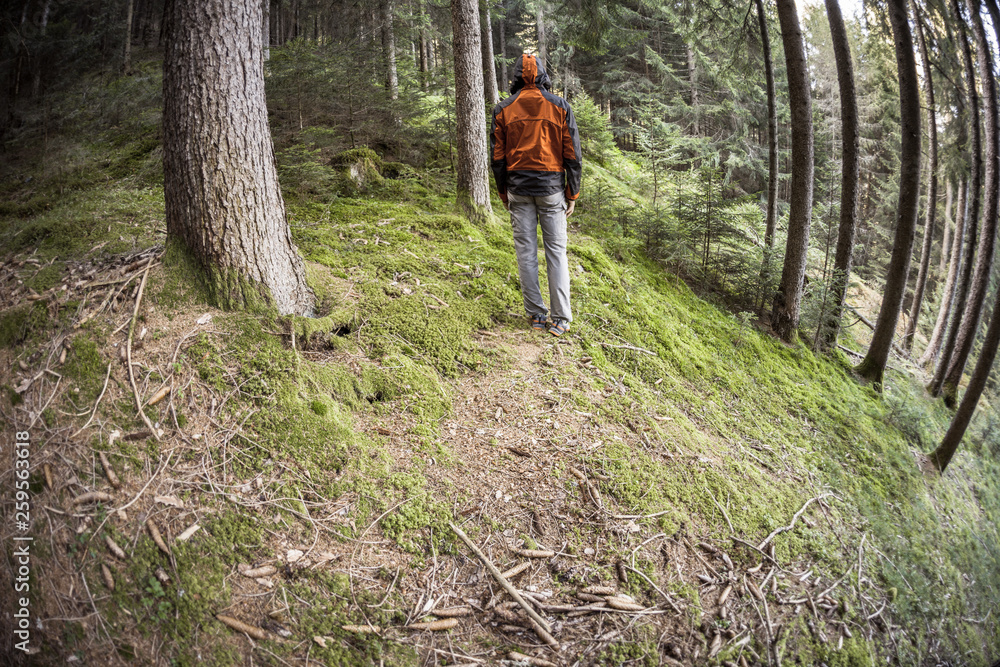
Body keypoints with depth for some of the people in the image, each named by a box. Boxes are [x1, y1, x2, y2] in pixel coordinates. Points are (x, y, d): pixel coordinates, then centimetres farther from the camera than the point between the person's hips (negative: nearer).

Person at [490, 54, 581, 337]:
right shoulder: (559, 106, 1)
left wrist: (504, 192, 15)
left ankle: (536, 315, 10)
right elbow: (572, 154, -1)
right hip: (551, 186, -1)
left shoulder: (503, 109, 4)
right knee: (556, 252, 3)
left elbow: (498, 157, 4)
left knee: (526, 252, 6)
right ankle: (560, 319, 2)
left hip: (518, 188, 1)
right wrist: (572, 193, 5)